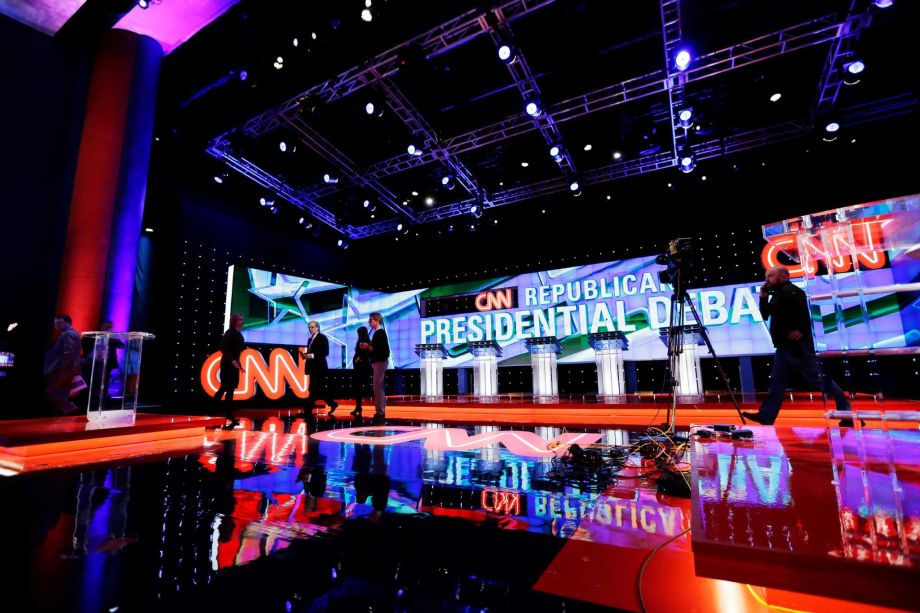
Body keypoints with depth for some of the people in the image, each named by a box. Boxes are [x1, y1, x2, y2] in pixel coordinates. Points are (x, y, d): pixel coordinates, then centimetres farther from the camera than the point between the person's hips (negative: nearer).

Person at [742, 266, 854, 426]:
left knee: (817, 378, -2)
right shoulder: (777, 295, 18)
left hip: (797, 345, -10)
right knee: (776, 381, 5)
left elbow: (803, 310, -26)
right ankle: (766, 416, 5)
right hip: (784, 346, 10)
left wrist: (801, 331, -23)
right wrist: (763, 297, 8)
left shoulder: (790, 291, -12)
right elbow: (765, 315, 19)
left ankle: (845, 409, 12)